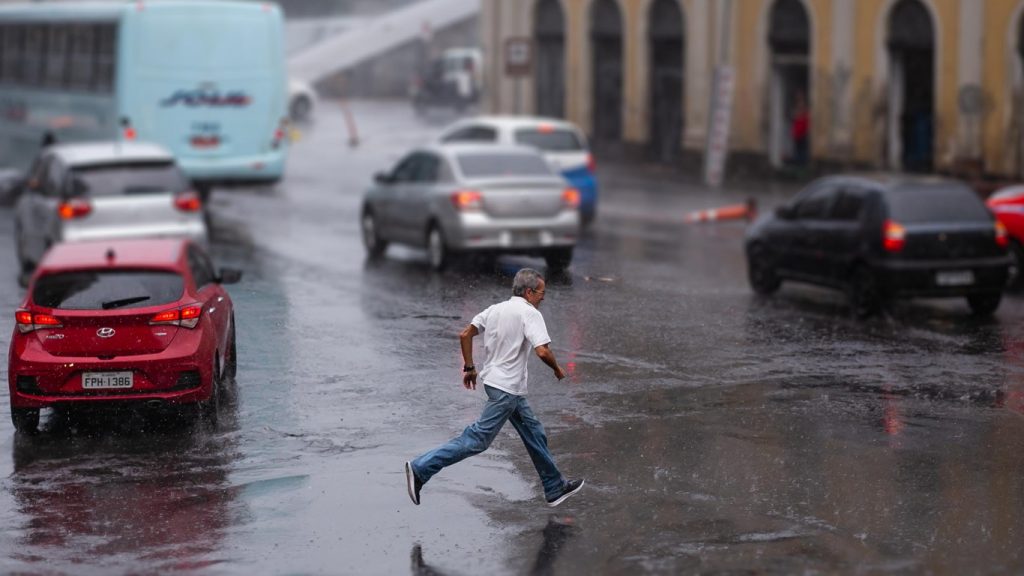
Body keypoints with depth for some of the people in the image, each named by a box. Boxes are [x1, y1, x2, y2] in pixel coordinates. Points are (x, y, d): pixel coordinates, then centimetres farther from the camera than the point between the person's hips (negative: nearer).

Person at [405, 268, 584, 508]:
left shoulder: (496, 309, 9)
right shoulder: (530, 313, -14)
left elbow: (465, 335, 8)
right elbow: (542, 351, -25)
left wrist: (469, 367, 16)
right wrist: (557, 369, -6)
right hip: (507, 389, -10)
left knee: (534, 433, 18)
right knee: (477, 440, -9)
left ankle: (555, 488, 26)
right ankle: (421, 468, -13)